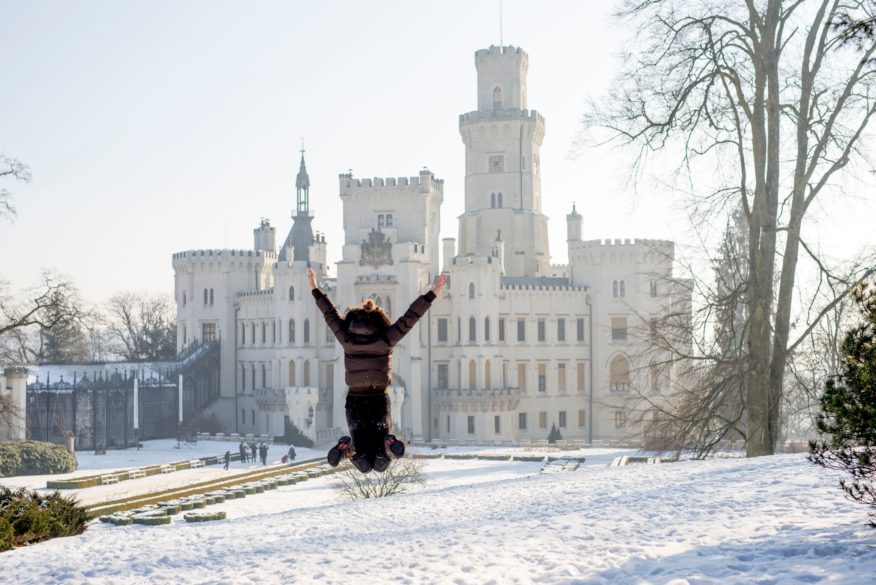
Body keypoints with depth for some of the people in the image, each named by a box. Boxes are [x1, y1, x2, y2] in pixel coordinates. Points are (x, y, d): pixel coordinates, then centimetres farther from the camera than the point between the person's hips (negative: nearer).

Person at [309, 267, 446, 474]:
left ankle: (347, 447, -26)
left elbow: (330, 315, 10)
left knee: (365, 466, 6)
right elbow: (410, 317, -5)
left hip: (354, 403, 2)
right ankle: (388, 442, -30)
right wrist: (432, 294, -1)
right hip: (379, 401, -1)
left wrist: (315, 290, 23)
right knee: (380, 465, 4)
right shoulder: (385, 339, -6)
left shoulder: (347, 339, -2)